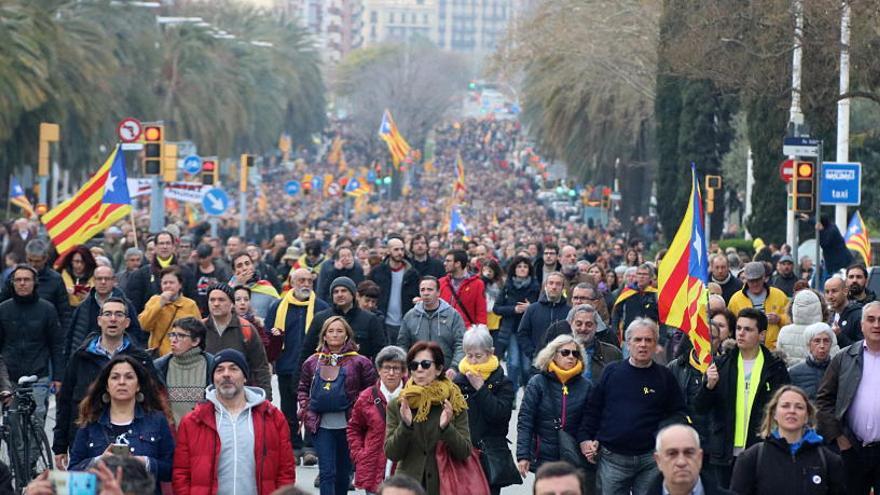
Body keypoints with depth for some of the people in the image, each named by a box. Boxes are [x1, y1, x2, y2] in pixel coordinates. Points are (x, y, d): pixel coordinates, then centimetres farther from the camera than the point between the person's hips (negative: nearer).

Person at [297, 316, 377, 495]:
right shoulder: (312, 362, 7)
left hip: (347, 424, -1)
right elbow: (303, 389, 17)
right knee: (326, 473, -6)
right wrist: (305, 410, 3)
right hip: (322, 425, 1)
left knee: (343, 472, 13)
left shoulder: (359, 362, -1)